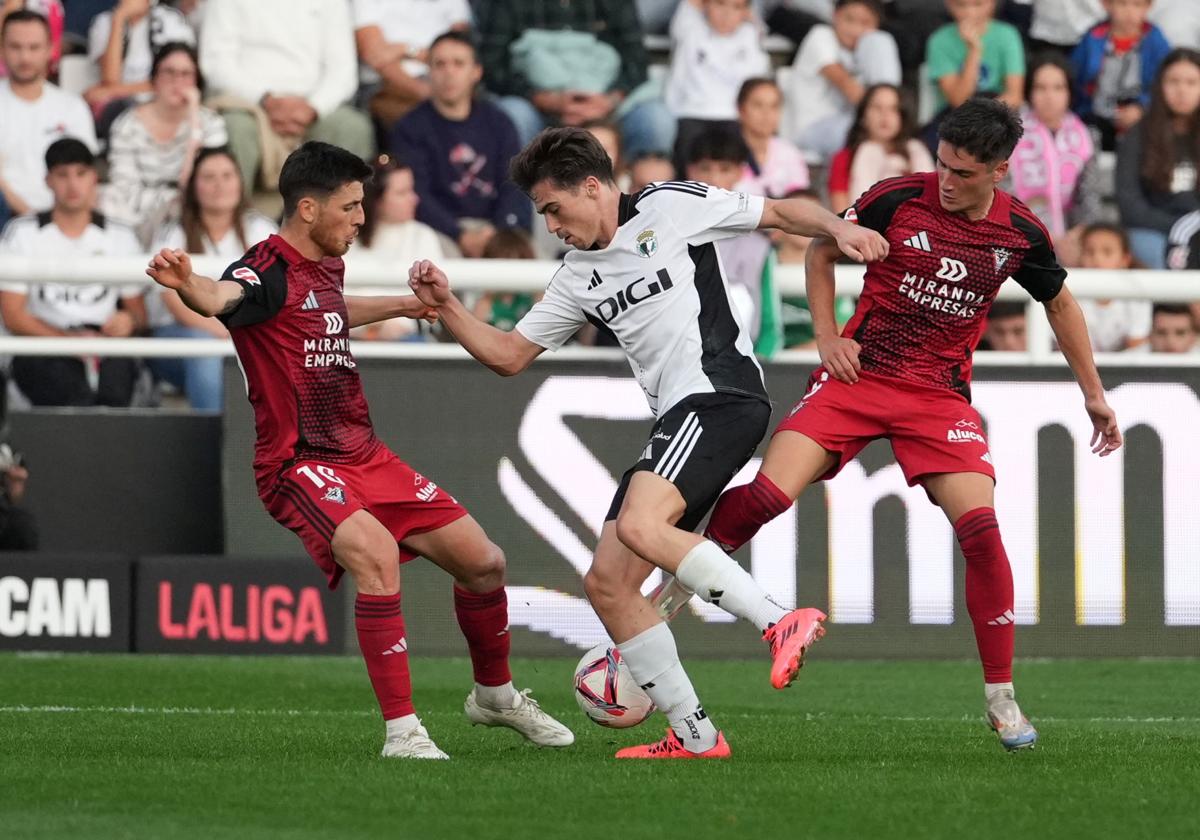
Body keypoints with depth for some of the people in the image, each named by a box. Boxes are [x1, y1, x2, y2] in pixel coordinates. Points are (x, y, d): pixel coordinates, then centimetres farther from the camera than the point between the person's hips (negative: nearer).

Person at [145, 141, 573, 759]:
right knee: (376, 553, -35)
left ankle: (495, 695, 36)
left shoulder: (326, 266, 11)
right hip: (299, 465, -9)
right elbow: (221, 298, -41)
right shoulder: (267, 271, -16)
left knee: (483, 562, 9)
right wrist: (186, 285, -63)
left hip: (365, 455, 9)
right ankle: (402, 731, -28)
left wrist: (399, 306, 49)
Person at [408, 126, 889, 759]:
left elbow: (780, 213, 7)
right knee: (606, 583, 1)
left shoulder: (671, 207, 1)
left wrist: (838, 228, -10)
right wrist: (446, 306, 9)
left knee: (639, 526, -31)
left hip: (719, 392, -9)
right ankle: (694, 736, 3)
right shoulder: (577, 279, 21)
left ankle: (781, 623, -29)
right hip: (676, 420, 9)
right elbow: (507, 355, 22)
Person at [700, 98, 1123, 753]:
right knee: (768, 494, -21)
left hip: (940, 393, 1)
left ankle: (1001, 695, -2)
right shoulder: (898, 199, -9)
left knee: (980, 527, -16)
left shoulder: (1020, 234, -3)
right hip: (859, 374, -1)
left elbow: (1060, 304, 17)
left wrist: (1093, 393, 21)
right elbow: (822, 250, 7)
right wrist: (827, 336, -4)